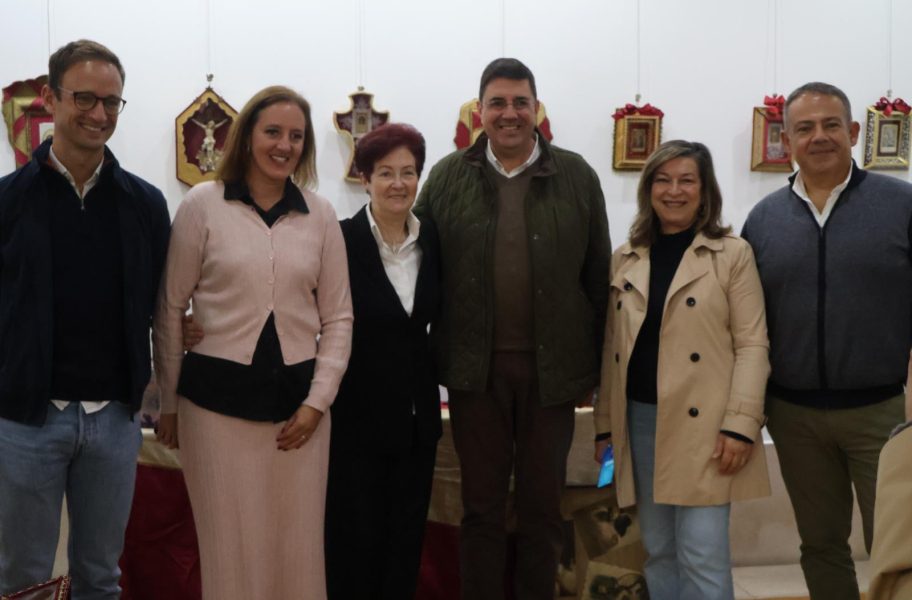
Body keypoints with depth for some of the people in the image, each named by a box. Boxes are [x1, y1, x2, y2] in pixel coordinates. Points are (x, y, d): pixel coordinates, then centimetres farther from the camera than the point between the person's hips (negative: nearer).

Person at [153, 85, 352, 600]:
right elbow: (171, 309, 3)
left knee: (298, 544, 6)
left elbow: (339, 316, 7)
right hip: (217, 397, -2)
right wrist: (169, 402, 4)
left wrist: (317, 400, -1)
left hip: (297, 398, 2)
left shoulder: (320, 214, 6)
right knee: (231, 544, 4)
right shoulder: (203, 204, 0)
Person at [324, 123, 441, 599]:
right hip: (356, 414, -4)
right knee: (354, 539, 5)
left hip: (416, 415, 4)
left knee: (406, 538, 13)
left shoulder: (432, 240, 3)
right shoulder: (341, 240, -11)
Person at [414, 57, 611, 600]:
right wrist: (436, 357, -1)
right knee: (481, 506, 11)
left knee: (544, 505, 11)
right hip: (476, 368, 0)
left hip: (552, 368, 0)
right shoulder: (448, 178, 3)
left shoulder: (577, 177, 2)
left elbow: (598, 276, 3)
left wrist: (593, 367, 2)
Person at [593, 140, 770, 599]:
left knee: (702, 554, -4)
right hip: (639, 419, 4)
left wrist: (740, 425, -14)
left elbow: (752, 344, -6)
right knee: (658, 551, 12)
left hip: (702, 422, -4)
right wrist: (605, 424, 10)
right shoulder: (625, 260, 12)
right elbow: (612, 347, 12)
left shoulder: (733, 254, -1)